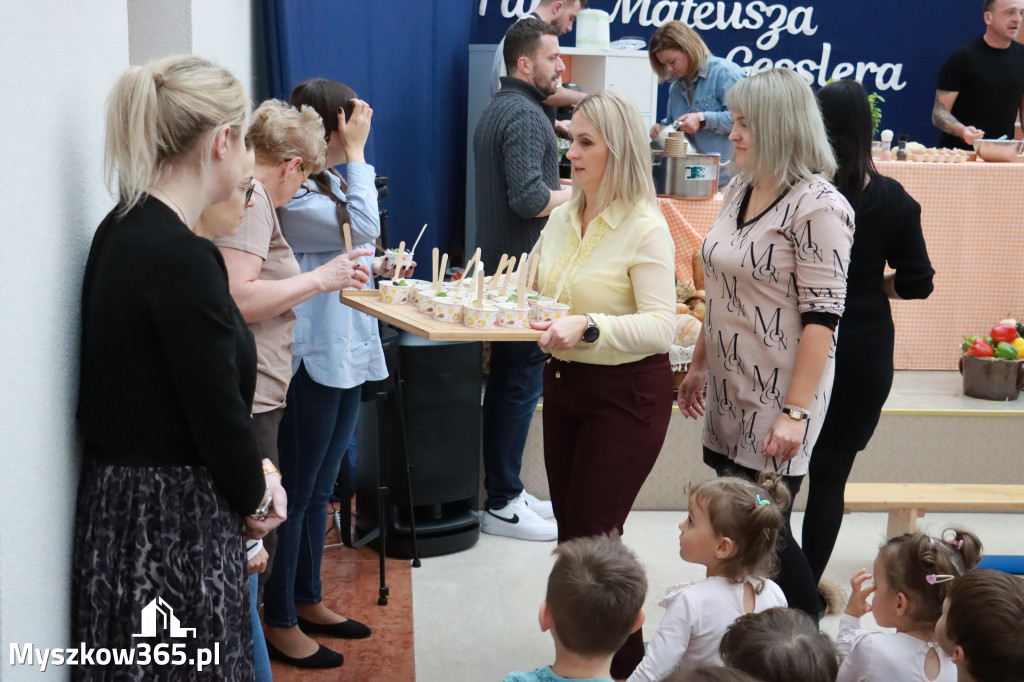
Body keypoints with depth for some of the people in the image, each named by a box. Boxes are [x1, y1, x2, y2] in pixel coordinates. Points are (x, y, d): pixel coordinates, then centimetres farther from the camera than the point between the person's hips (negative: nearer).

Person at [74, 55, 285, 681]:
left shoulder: (124, 230, 7)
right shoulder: (182, 257, -22)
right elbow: (217, 410, -18)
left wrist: (254, 472, 7)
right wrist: (257, 496, -1)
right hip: (173, 518, -9)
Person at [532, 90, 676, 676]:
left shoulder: (645, 229, -17)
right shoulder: (564, 217, 6)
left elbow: (661, 326, -24)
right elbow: (536, 289, 14)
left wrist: (589, 328, -37)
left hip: (627, 393, -7)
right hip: (565, 384, 7)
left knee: (591, 538, -3)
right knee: (569, 529, 14)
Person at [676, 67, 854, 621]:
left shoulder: (817, 207, -15)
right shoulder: (739, 191, 10)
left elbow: (822, 316, -18)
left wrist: (795, 412, -21)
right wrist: (700, 364, 19)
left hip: (778, 401, -8)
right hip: (731, 394, 8)